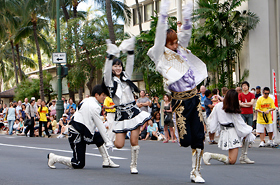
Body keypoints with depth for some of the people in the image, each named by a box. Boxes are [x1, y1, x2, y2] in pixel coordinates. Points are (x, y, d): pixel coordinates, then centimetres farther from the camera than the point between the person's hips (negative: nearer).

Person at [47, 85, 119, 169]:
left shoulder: (86, 101, 9)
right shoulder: (94, 106, -17)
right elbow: (100, 126, -15)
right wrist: (108, 141, -8)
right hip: (77, 136, -10)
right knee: (79, 164, -5)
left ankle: (107, 161, 15)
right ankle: (54, 158, 4)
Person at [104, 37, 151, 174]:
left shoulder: (126, 77, 13)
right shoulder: (110, 81, 1)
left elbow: (130, 65, 4)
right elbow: (107, 71, -15)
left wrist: (130, 51, -7)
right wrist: (110, 56, -24)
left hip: (133, 110, 2)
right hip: (121, 114, -2)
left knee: (134, 141, -4)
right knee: (119, 145, -7)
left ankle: (133, 165, 11)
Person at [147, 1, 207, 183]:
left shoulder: (181, 50, 17)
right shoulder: (162, 55, 1)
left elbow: (186, 35, 13)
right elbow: (160, 35, -7)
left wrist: (187, 17, -1)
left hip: (194, 97, 5)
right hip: (180, 100, -5)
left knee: (199, 136, 0)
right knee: (186, 138, -9)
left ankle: (196, 172, 9)